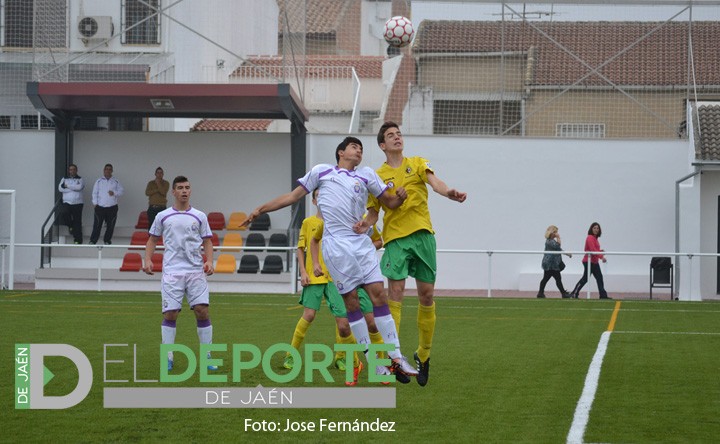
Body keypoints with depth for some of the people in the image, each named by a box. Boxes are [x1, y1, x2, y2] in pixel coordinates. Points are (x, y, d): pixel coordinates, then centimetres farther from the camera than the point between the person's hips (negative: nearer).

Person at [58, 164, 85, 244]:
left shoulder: (80, 179, 8)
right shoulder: (64, 179, 14)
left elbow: (79, 187, -13)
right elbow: (60, 188, -4)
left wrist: (67, 186, -8)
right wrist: (73, 188, -8)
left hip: (77, 203, -1)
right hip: (67, 202, 1)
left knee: (77, 221, -3)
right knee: (65, 212, -29)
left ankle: (78, 240, 2)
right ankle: (71, 226, -2)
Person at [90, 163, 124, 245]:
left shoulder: (116, 182, 10)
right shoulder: (99, 181, 8)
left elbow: (121, 191, 7)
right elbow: (94, 192, 5)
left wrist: (114, 193, -12)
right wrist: (95, 203, -4)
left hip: (112, 207, 1)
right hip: (100, 207, -1)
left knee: (110, 225, 5)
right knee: (97, 225, -5)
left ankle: (107, 240, 17)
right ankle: (93, 241, -2)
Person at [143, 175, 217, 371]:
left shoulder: (199, 216, 9)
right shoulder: (163, 216, 8)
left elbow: (207, 241, 11)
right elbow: (153, 240, 15)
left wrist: (209, 261, -5)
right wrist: (147, 260, 0)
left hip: (196, 271, 0)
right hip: (172, 272, 0)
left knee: (202, 311, -7)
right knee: (170, 314, -4)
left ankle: (207, 357, 2)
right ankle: (167, 359, 4)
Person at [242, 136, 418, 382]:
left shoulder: (366, 174, 18)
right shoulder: (321, 171, 12)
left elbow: (390, 201, 18)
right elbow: (293, 196, 17)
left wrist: (399, 197, -5)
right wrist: (261, 209, 13)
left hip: (361, 242, 2)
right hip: (336, 244, -2)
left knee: (378, 293, -6)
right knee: (351, 300, -4)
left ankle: (396, 356, -4)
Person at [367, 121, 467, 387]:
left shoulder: (418, 163, 11)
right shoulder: (378, 176, 10)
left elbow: (434, 182, -8)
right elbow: (373, 213, 11)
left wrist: (449, 193, -31)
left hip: (423, 234, 1)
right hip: (395, 238, -1)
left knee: (426, 295, 3)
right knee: (395, 292, -13)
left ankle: (423, 355, 17)